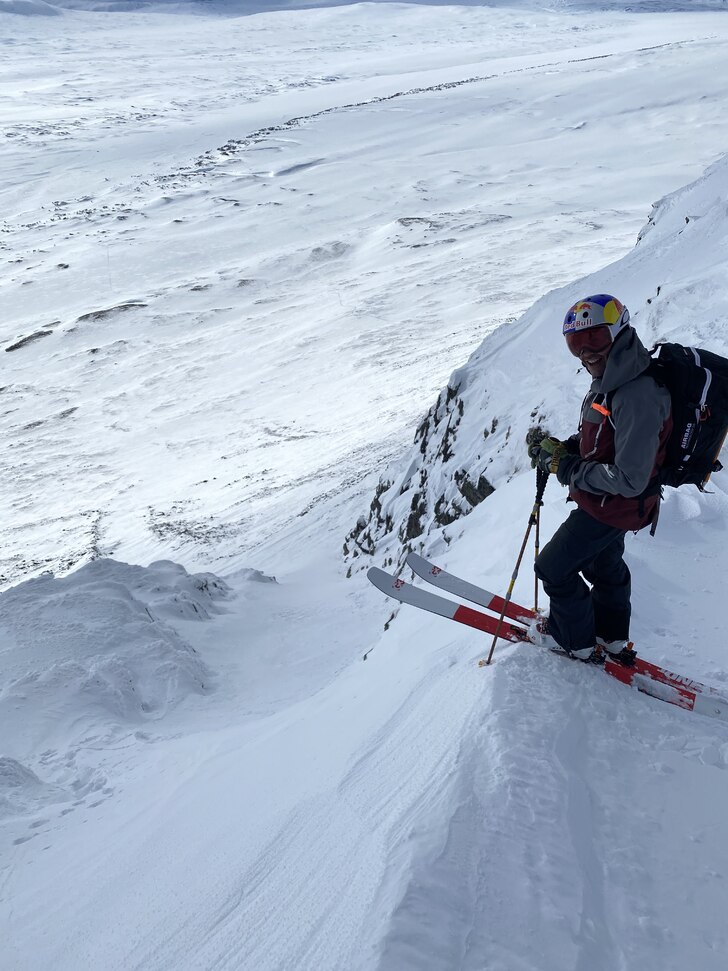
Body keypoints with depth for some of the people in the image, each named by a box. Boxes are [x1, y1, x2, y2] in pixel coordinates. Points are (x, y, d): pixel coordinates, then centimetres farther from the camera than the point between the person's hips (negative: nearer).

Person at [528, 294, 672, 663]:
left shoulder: (637, 398, -35)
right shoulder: (612, 379, -3)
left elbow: (630, 479, -34)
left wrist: (568, 469, -25)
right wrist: (563, 448, -3)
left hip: (612, 505, -10)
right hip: (607, 501, 10)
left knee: (553, 567, 4)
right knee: (604, 563, 27)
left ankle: (579, 643, 24)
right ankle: (613, 638, 48)